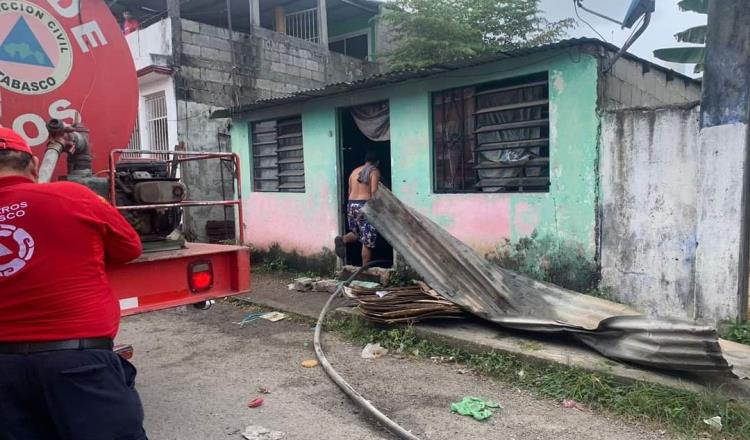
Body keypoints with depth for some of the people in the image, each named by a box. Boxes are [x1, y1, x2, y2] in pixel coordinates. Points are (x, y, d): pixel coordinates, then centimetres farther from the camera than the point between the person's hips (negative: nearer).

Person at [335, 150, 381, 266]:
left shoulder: (355, 171, 17)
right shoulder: (374, 171, -2)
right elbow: (374, 192, -14)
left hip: (351, 204, 6)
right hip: (365, 205, -6)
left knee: (357, 233, 23)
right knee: (367, 241, 2)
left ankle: (343, 239, -8)